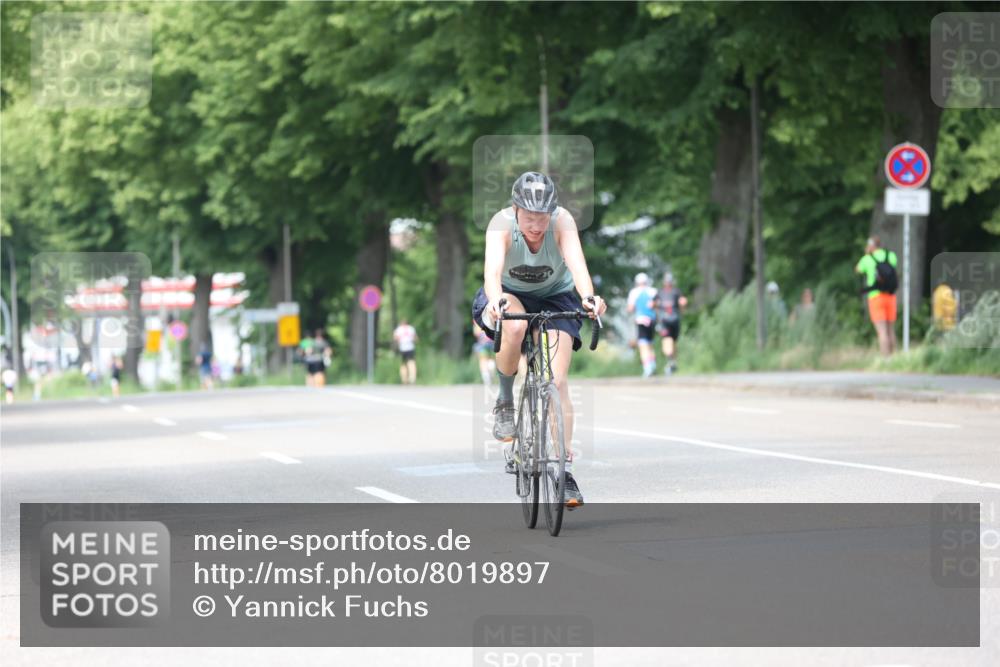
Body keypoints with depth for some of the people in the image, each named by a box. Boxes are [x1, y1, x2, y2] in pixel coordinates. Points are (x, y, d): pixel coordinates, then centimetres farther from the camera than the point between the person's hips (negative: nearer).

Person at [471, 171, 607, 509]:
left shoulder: (562, 221, -28)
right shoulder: (502, 224, -30)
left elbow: (576, 261, -43)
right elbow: (492, 269, -44)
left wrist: (589, 297, -62)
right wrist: (497, 302, -65)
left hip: (554, 296, 1)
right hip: (509, 294, -1)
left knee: (557, 380, -13)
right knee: (514, 326, -37)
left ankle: (564, 468, -7)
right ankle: (505, 401, -12)